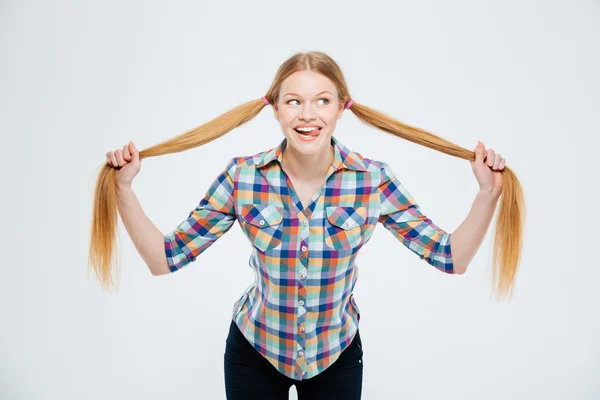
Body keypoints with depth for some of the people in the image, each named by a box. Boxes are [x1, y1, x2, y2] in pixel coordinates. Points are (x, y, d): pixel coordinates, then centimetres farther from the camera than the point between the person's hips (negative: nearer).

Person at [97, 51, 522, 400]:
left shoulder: (373, 180, -17)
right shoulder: (243, 177, -17)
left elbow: (451, 258, -12)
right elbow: (165, 258, -13)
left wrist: (488, 193, -24)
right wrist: (124, 188, -23)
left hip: (337, 355, 1)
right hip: (254, 352, 0)